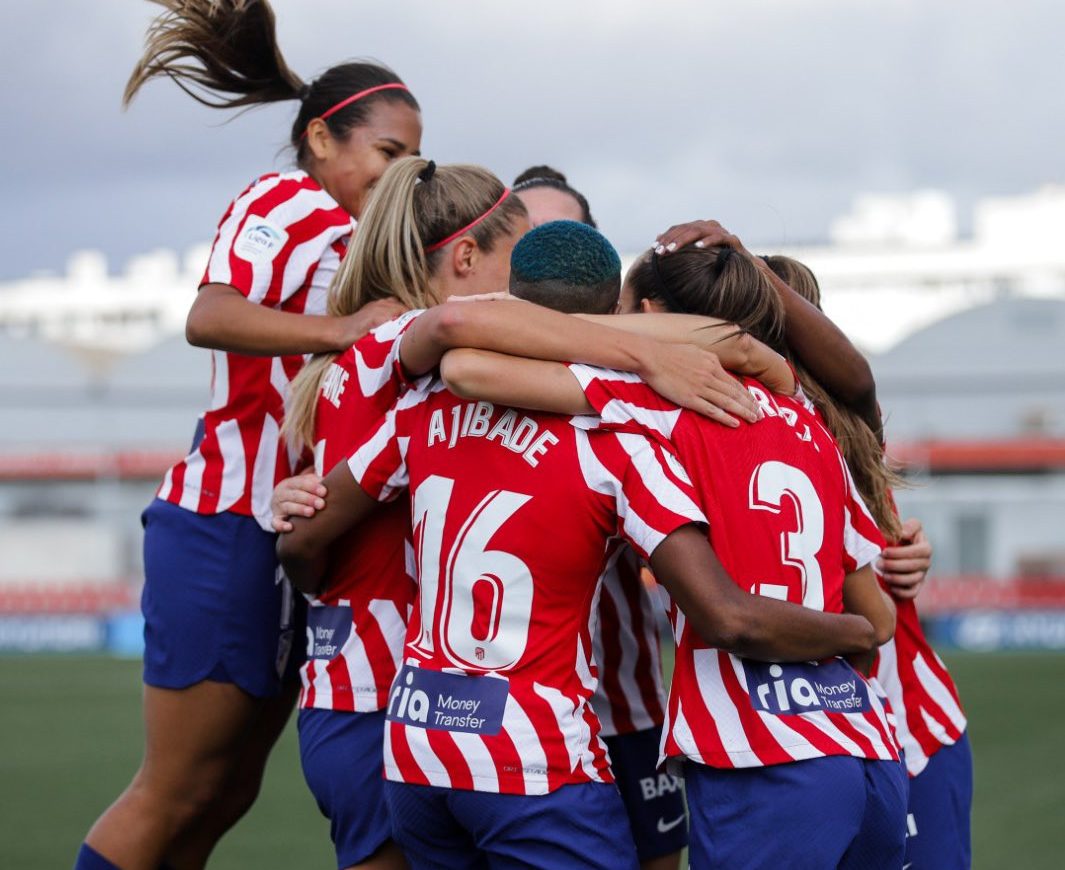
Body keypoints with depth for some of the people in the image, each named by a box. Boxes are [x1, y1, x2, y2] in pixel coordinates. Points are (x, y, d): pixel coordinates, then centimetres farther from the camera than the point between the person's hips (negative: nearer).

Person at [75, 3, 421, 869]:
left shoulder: (347, 239, 18)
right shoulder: (285, 204, -8)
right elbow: (209, 316, -26)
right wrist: (339, 330, -38)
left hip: (288, 536, 9)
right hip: (227, 528, -9)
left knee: (227, 794, 12)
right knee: (176, 792, -3)